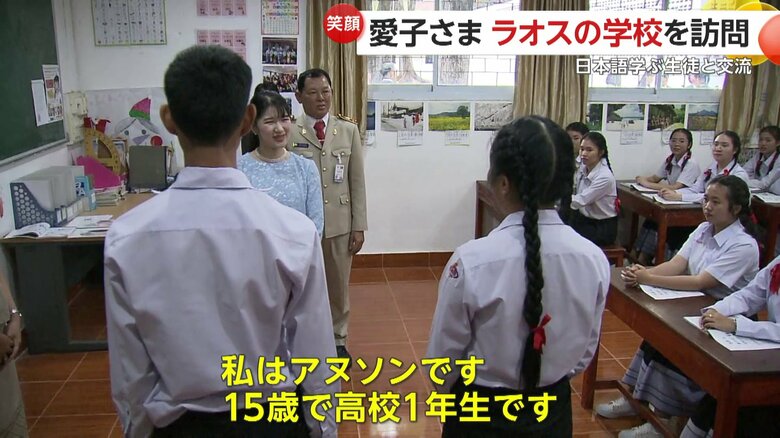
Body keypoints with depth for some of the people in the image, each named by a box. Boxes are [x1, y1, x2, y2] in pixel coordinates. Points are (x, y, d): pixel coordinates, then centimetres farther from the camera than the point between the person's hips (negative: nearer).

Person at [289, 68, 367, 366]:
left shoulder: (349, 130, 3)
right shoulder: (289, 133, -6)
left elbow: (357, 181, 3)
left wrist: (359, 225, 2)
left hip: (340, 222, 3)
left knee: (339, 285, 15)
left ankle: (338, 339, 33)